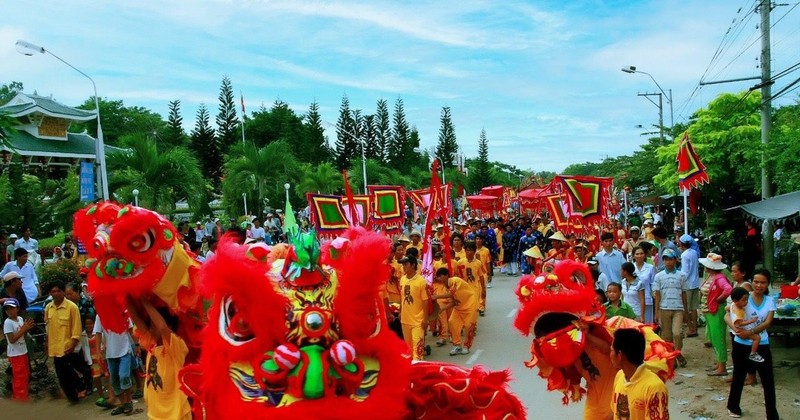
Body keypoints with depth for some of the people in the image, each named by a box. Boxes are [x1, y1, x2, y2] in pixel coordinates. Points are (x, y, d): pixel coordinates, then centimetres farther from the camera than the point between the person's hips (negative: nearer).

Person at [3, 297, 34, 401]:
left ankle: (17, 395, 36)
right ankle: (21, 398, 10)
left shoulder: (20, 319, 3)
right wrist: (23, 329, -23)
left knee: (26, 375, 20)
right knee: (20, 377, -1)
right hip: (15, 354, -8)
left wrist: (27, 328, -10)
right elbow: (12, 339, -23)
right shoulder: (8, 322, -19)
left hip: (23, 352, 8)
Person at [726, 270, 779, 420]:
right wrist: (735, 329, -35)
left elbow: (767, 323, -10)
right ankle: (733, 407, 33)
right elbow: (727, 316, -16)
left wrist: (750, 332, -26)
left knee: (768, 381, 5)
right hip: (741, 345, -2)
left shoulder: (770, 301, 0)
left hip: (762, 346, 2)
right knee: (739, 377, 14)